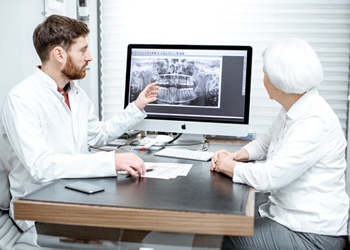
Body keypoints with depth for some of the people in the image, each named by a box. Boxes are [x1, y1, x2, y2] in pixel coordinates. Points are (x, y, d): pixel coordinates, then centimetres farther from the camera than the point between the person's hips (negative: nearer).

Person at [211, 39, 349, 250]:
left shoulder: (315, 121, -26)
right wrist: (238, 155, 1)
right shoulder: (293, 111, 3)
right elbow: (267, 141, 19)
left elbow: (270, 177, -29)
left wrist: (231, 167, -12)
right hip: (287, 214, 8)